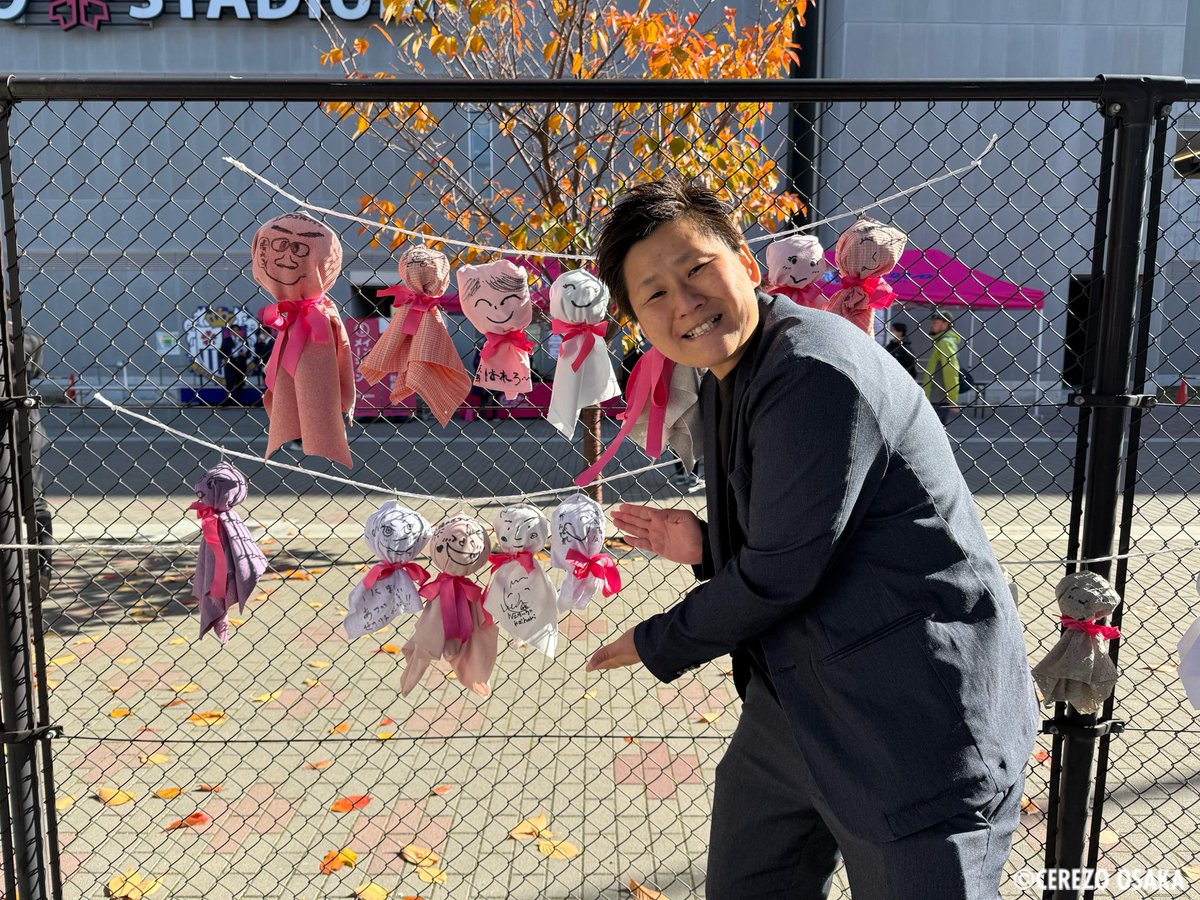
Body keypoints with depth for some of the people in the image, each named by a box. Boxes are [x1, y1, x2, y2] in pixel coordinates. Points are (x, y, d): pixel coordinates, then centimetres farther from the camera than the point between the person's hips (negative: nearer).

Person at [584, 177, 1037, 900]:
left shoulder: (815, 371, -24)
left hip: (915, 721, -9)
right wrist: (706, 545, 0)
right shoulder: (725, 375, 7)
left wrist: (656, 645, -7)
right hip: (796, 699, 10)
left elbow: (779, 575, -22)